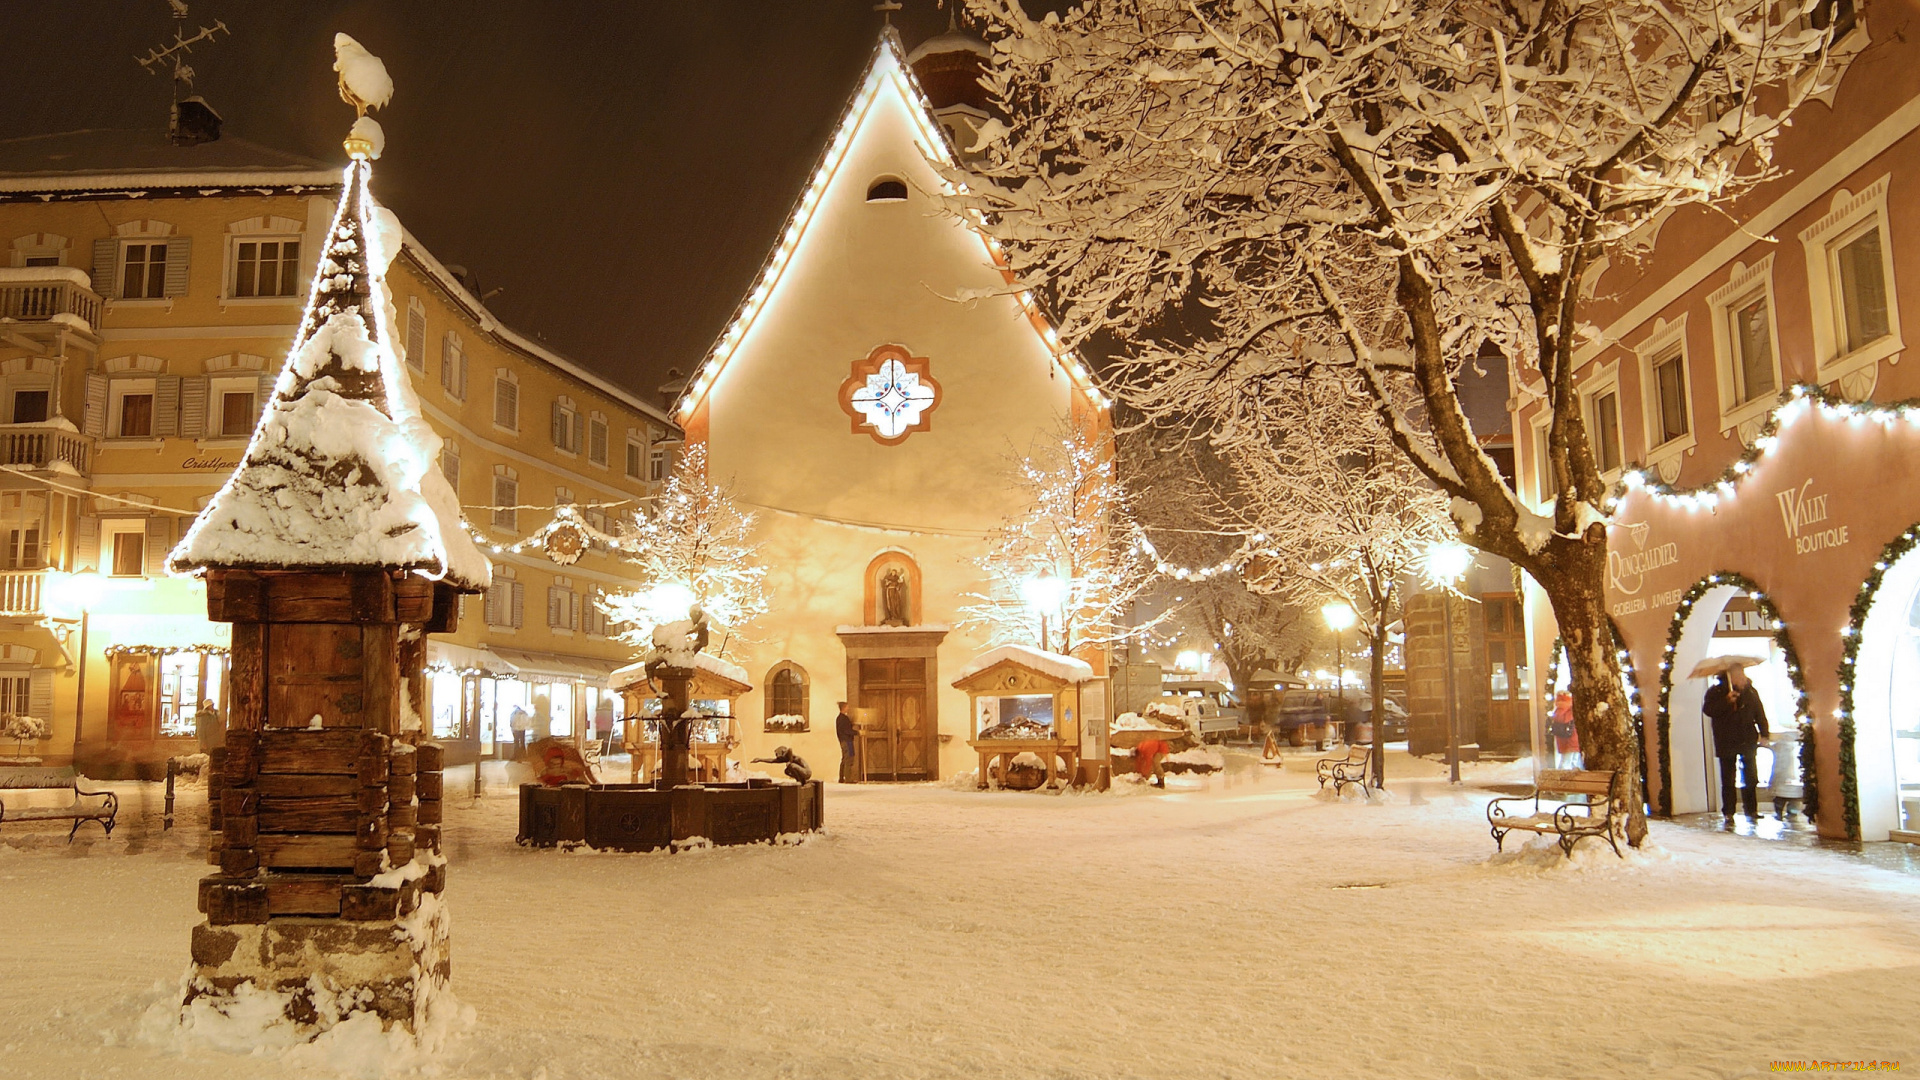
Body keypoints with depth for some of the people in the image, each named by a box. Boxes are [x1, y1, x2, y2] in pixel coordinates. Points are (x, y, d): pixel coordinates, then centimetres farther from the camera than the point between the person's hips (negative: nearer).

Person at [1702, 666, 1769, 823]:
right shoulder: (1716, 691, -1)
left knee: (1750, 778, 7)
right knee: (1728, 780, -1)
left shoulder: (1750, 691, 9)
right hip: (1726, 744, -3)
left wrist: (1763, 733, 1)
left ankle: (1751, 810, 17)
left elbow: (1760, 713, 10)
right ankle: (1728, 813, 3)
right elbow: (1708, 709, -12)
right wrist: (1727, 701, -22)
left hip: (1747, 741, 3)